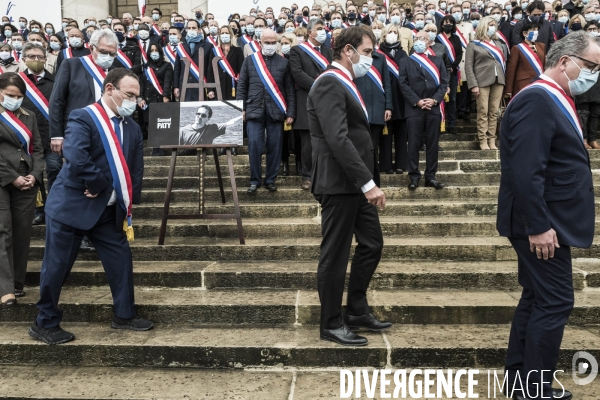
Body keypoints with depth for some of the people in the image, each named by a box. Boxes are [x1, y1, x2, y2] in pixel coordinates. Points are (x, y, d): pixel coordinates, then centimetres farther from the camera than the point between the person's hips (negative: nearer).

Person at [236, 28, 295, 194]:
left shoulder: (284, 62, 7)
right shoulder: (249, 60, 8)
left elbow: (290, 89, 5)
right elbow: (242, 86, 8)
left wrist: (290, 113, -1)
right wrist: (241, 108, -1)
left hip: (276, 111, 0)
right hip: (254, 110, 0)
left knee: (274, 146, 3)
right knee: (254, 145, -4)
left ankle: (271, 180, 16)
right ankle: (254, 180, 8)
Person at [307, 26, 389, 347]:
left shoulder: (345, 85, 17)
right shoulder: (329, 84, -14)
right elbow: (338, 139, -25)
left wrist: (366, 182, 16)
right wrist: (368, 183, -27)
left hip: (355, 183, 10)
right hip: (339, 183, -10)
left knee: (372, 244, 15)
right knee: (335, 254, 1)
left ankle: (357, 311, 30)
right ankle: (331, 324, 16)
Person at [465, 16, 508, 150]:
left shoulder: (499, 44, 19)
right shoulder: (473, 45, 5)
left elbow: (504, 62, 18)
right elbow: (468, 66, -2)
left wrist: (505, 80, 4)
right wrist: (473, 85, -12)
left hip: (498, 81, 4)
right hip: (482, 82, -4)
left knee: (494, 112, 3)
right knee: (483, 113, -5)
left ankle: (492, 140, 5)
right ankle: (483, 141, -2)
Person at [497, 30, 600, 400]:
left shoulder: (554, 100, 15)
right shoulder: (536, 100, -18)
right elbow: (525, 171, -26)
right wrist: (539, 226, -24)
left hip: (548, 222, 11)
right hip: (543, 225, -11)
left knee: (538, 299, 16)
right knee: (555, 302, -3)